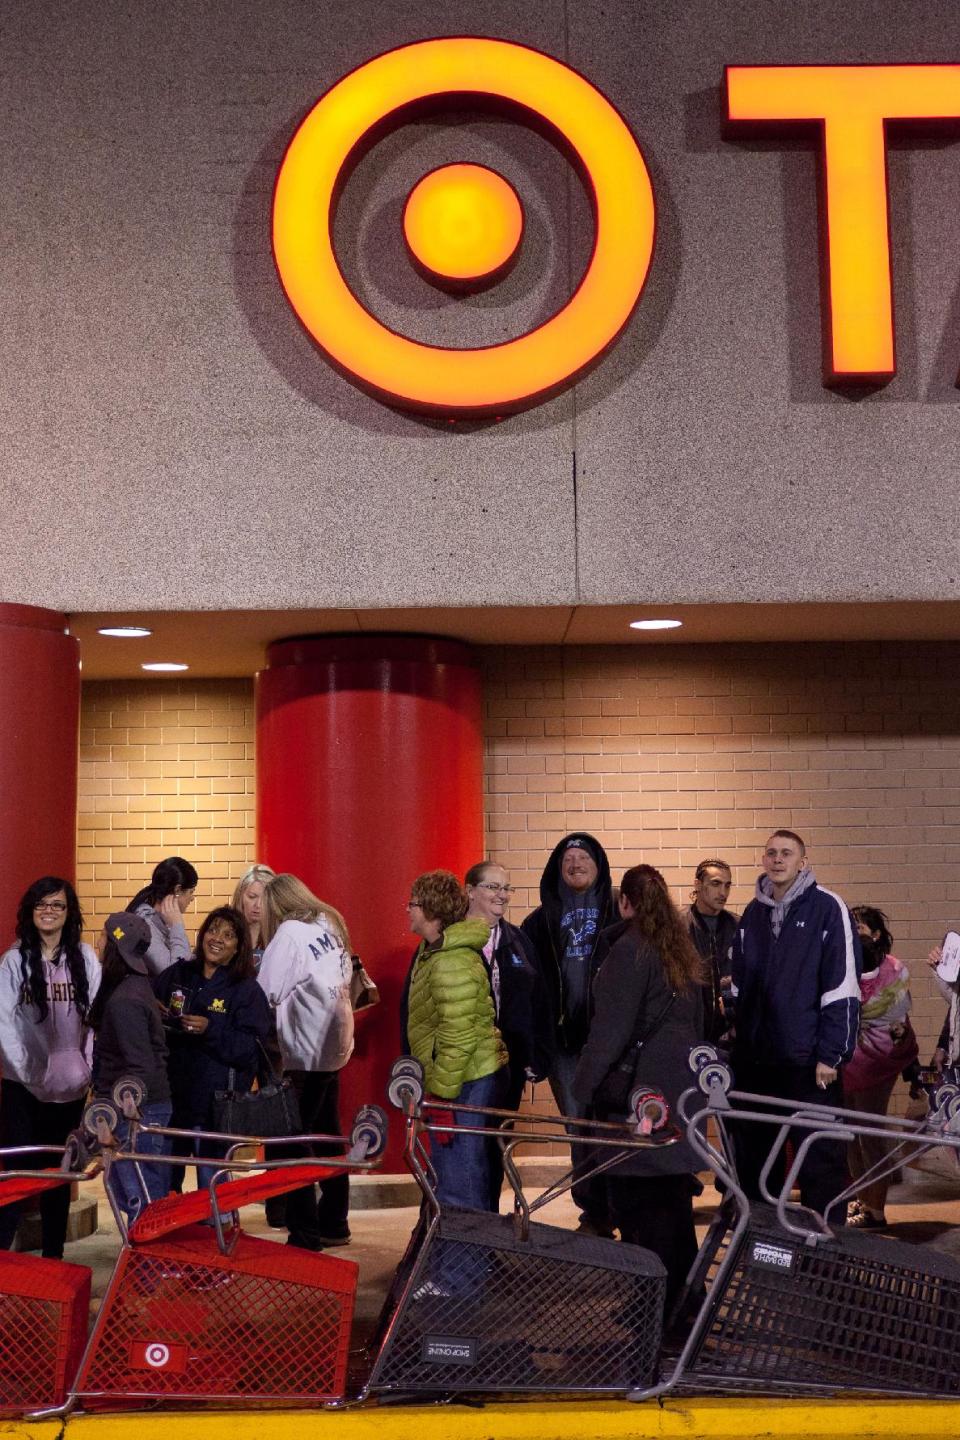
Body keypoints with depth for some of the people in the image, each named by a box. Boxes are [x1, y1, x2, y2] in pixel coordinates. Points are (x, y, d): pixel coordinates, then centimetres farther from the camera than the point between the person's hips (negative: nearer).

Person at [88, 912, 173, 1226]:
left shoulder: (123, 1000, -19)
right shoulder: (138, 987, 11)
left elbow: (141, 1066, -25)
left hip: (136, 1109, -10)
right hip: (154, 1105, 10)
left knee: (139, 1203, -4)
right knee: (153, 1197, 16)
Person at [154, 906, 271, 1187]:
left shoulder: (247, 990, -1)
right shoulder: (177, 974, 9)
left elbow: (251, 1049, -9)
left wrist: (211, 1030, -21)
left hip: (214, 1103, -4)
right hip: (170, 1094, 4)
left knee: (211, 1186, -3)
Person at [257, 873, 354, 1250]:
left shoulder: (290, 933, -12)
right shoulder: (330, 927, 11)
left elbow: (265, 993, -15)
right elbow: (343, 982, 9)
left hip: (305, 1053, -9)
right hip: (334, 1049, 9)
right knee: (327, 1138, 18)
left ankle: (305, 1235, -2)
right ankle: (333, 1225, 26)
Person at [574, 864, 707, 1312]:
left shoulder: (630, 950, -14)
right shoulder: (683, 950, 12)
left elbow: (611, 1027, -15)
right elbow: (697, 1020, 19)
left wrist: (584, 1086, -9)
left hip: (639, 1090, -8)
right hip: (680, 1084, 8)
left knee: (635, 1198, -2)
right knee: (674, 1194, 15)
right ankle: (684, 1295, 23)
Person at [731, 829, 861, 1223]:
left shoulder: (827, 908, -7)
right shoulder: (753, 913, 12)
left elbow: (843, 987, -10)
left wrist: (831, 1054, -13)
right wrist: (736, 1040, 13)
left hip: (809, 1061, -6)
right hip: (756, 1059, 6)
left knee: (821, 1161, -1)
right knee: (754, 1157, 13)